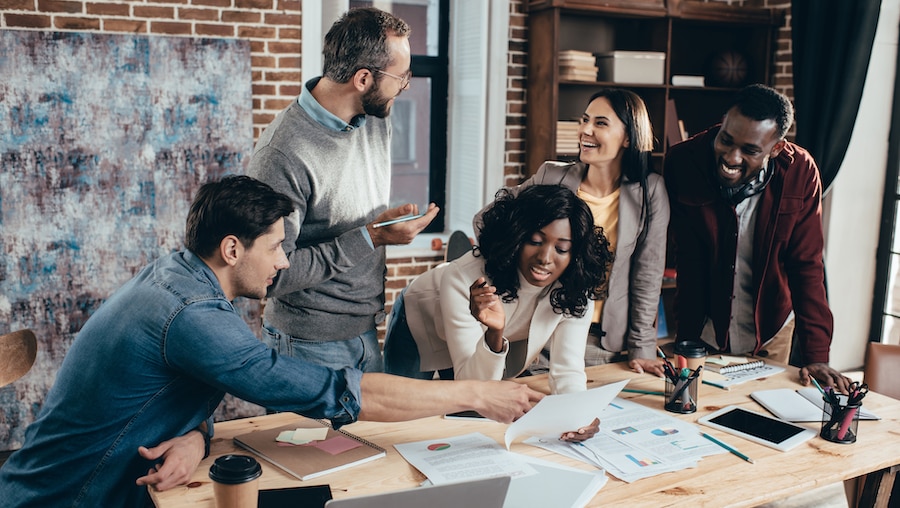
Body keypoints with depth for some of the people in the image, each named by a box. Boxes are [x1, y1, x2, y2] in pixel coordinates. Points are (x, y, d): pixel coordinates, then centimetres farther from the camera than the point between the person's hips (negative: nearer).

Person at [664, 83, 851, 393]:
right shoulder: (683, 162, -21)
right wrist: (686, 341, -18)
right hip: (704, 330, -1)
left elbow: (806, 266, -12)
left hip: (770, 332, 1)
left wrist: (815, 355, -17)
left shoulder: (800, 173, -17)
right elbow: (687, 261, -14)